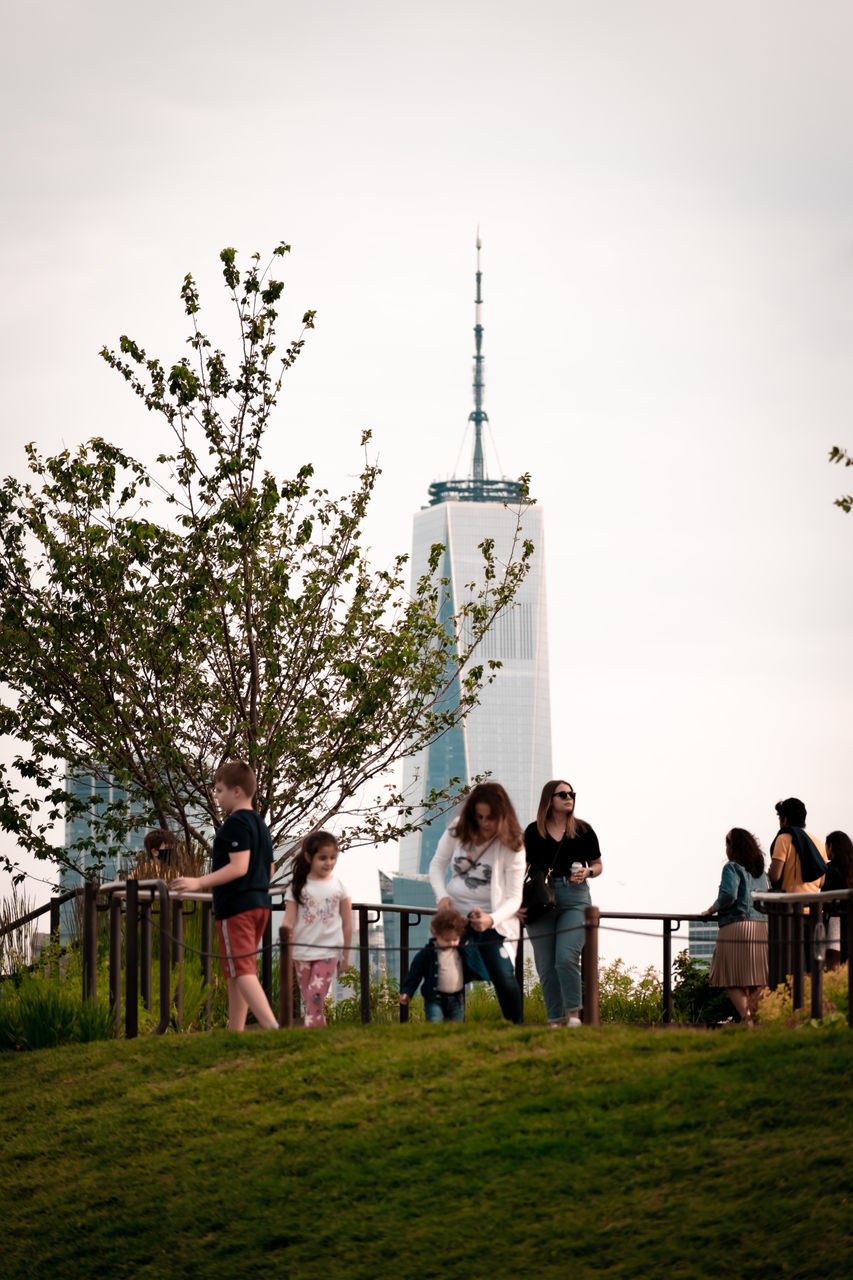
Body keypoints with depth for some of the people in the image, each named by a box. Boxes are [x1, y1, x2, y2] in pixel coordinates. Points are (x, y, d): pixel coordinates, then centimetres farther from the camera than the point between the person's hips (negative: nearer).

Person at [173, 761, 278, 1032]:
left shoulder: (236, 823, -13)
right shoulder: (260, 824, 16)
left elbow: (238, 867, -23)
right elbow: (268, 869, 21)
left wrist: (199, 882, -24)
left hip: (235, 907, -10)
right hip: (259, 903, 10)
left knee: (241, 970, -13)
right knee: (235, 973, 15)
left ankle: (271, 1026, -27)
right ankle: (235, 1032, 17)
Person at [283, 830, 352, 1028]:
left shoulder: (339, 886, 3)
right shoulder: (298, 887, 3)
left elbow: (347, 924, 8)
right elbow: (289, 922, 0)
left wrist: (345, 956, 9)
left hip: (328, 952, -2)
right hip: (302, 952, 2)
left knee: (316, 998, -13)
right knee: (309, 1002, 6)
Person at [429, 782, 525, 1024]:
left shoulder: (511, 847, -10)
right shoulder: (457, 830, 1)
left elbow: (514, 897, -10)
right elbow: (437, 864, 11)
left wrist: (491, 920, -29)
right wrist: (442, 896, -9)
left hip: (493, 922, -4)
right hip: (455, 914, 4)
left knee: (503, 978, -16)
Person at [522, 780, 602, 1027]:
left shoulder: (583, 830, 8)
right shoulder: (533, 831, 10)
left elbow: (597, 865, 15)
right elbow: (523, 866, 17)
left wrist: (588, 872, -7)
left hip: (574, 897, -2)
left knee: (567, 958, -16)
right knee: (546, 965, 0)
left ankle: (573, 1014, -5)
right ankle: (554, 1020, 7)